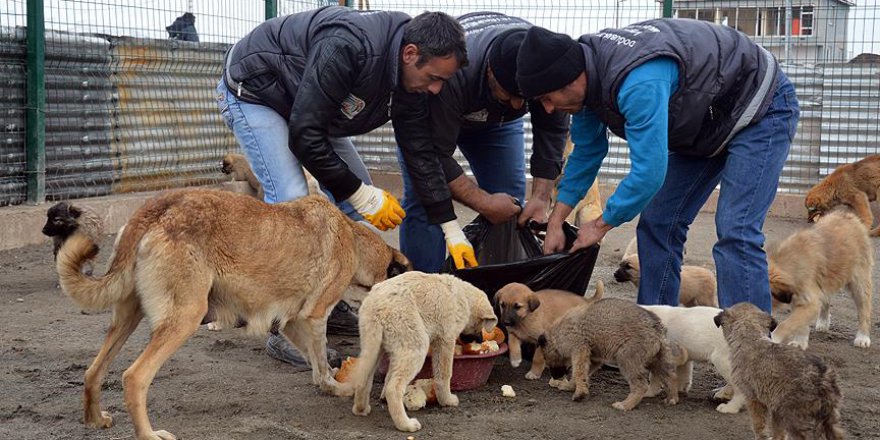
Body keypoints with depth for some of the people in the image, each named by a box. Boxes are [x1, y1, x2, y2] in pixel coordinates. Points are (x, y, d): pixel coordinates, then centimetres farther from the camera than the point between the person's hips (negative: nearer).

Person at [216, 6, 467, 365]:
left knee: (357, 193, 4)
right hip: (253, 90, -9)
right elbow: (304, 136, -34)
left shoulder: (410, 79, -12)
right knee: (290, 200, -22)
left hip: (308, 107, 9)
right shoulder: (348, 48, -38)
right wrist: (362, 196, -26)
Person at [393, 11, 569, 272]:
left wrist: (541, 198, -27)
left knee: (511, 199, -6)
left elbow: (553, 130, -20)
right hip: (431, 113, -4)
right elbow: (435, 155, -39)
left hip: (495, 115, 4)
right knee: (425, 198, -20)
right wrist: (484, 203, -36)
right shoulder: (452, 75, -45)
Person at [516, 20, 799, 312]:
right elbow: (587, 151, 5)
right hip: (707, 121, 9)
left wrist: (601, 225, -20)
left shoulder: (638, 83, -39)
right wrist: (556, 222, 4)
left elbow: (649, 171, -36)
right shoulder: (588, 73, -9)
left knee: (735, 233, -21)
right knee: (658, 224, 5)